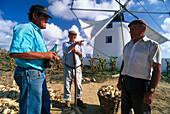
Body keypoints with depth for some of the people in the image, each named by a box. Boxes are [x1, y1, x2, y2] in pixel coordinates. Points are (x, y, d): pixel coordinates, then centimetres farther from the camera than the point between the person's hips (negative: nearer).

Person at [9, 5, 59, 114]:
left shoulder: (37, 32, 21)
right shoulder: (26, 29, -12)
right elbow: (16, 52, -27)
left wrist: (51, 56, 9)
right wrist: (44, 55, -21)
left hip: (39, 75, 10)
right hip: (30, 74, -10)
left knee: (45, 104, 22)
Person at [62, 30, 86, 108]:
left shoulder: (79, 45, 13)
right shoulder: (65, 44, 3)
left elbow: (83, 55, 4)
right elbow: (67, 50, -22)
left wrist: (77, 51, -13)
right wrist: (75, 43, -36)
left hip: (77, 68, 2)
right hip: (68, 68, -2)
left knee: (78, 84, 5)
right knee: (67, 85, 5)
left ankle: (79, 100, 20)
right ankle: (67, 101, 20)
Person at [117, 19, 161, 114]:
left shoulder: (152, 45, -6)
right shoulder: (127, 45, 12)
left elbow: (157, 69, -11)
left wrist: (151, 91, -18)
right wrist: (120, 80, 15)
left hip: (140, 83, -5)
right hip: (126, 82, 6)